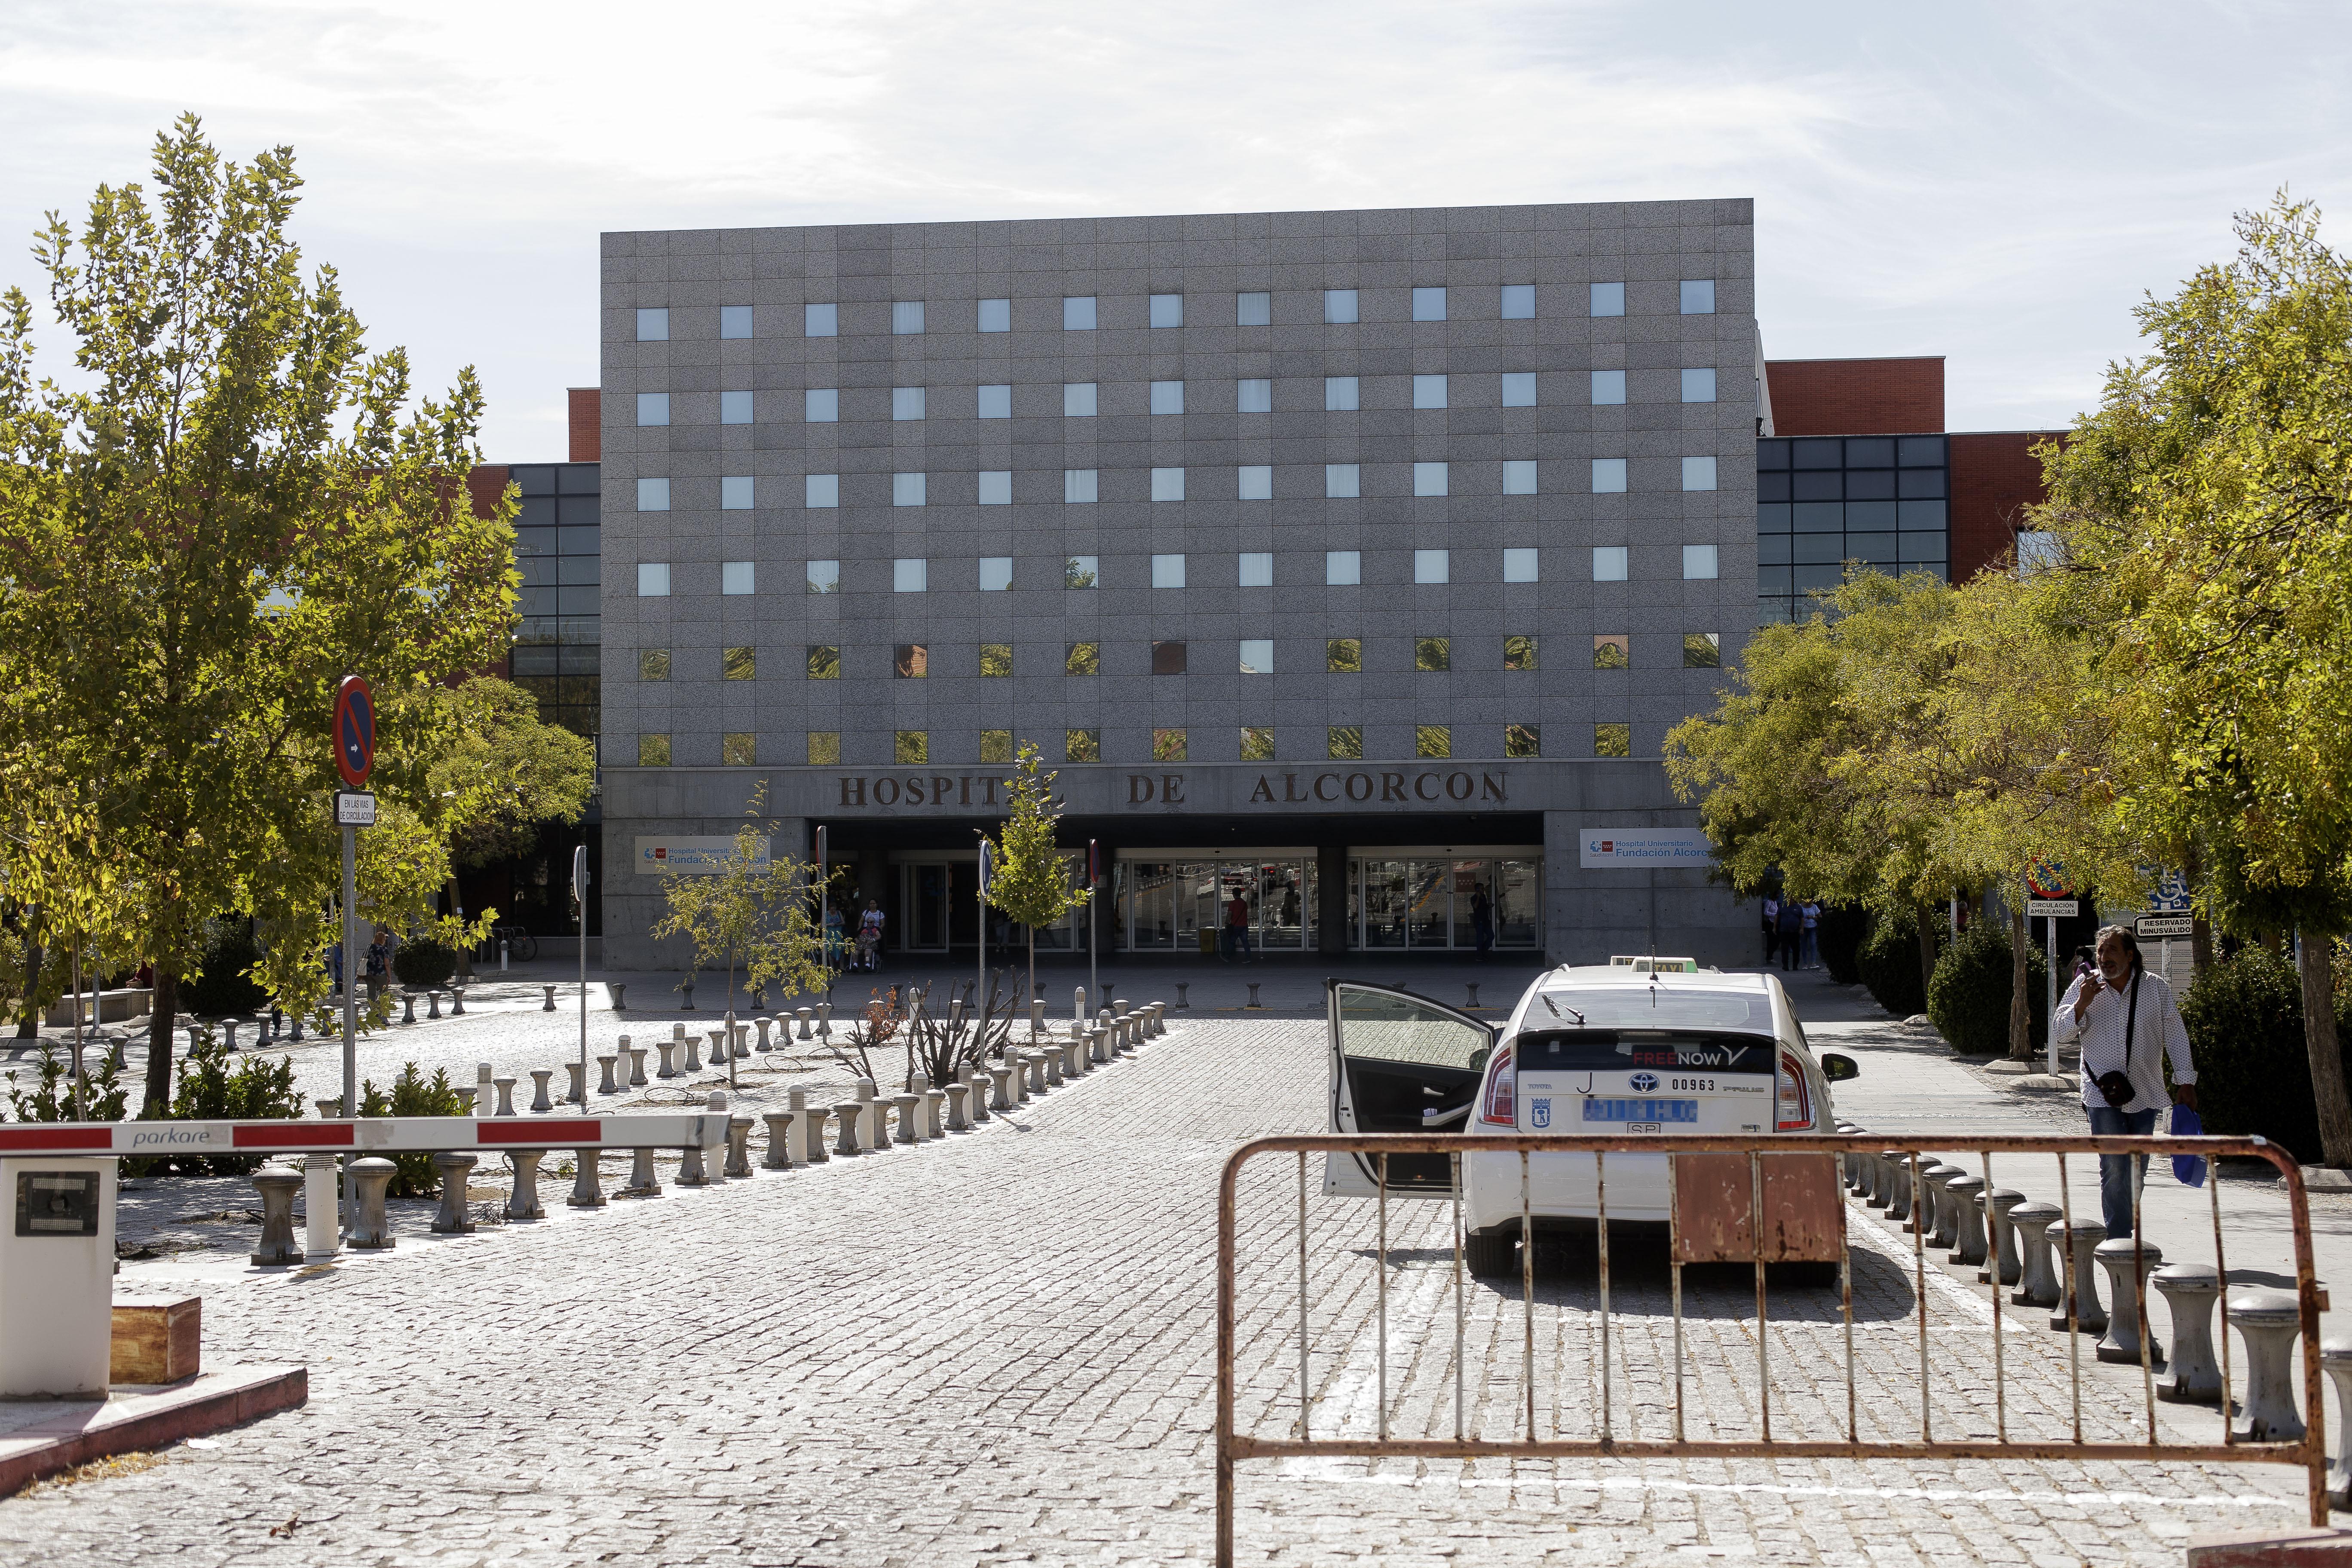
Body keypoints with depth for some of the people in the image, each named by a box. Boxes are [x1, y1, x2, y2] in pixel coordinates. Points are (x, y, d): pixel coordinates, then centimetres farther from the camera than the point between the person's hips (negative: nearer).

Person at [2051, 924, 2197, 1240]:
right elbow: (2059, 1033, 1)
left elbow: (2175, 1036, 8)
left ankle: (2123, 1233, 23)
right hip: (2102, 1094, -2)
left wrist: (2185, 1081, 5)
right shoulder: (2085, 986, 2)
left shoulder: (2156, 988, 3)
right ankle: (2118, 1241, -8)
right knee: (2114, 1169, -10)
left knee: (2137, 1171, 8)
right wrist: (2082, 1004, -15)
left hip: (2144, 1094, 2)